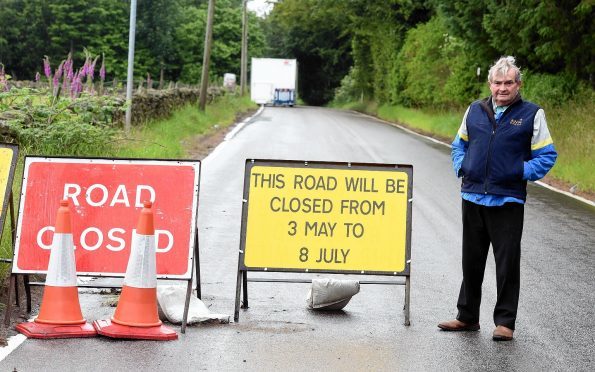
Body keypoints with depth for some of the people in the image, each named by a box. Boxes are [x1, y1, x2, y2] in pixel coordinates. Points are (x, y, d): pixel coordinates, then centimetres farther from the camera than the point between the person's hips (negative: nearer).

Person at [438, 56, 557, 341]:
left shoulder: (532, 114, -1)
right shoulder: (475, 110, 10)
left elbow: (547, 155, 2)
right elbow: (459, 144, 22)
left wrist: (522, 173, -9)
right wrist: (461, 168, 6)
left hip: (508, 200, -4)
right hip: (473, 197, 4)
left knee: (507, 264, 0)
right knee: (472, 261, 13)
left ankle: (505, 322, 9)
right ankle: (467, 317, 24)